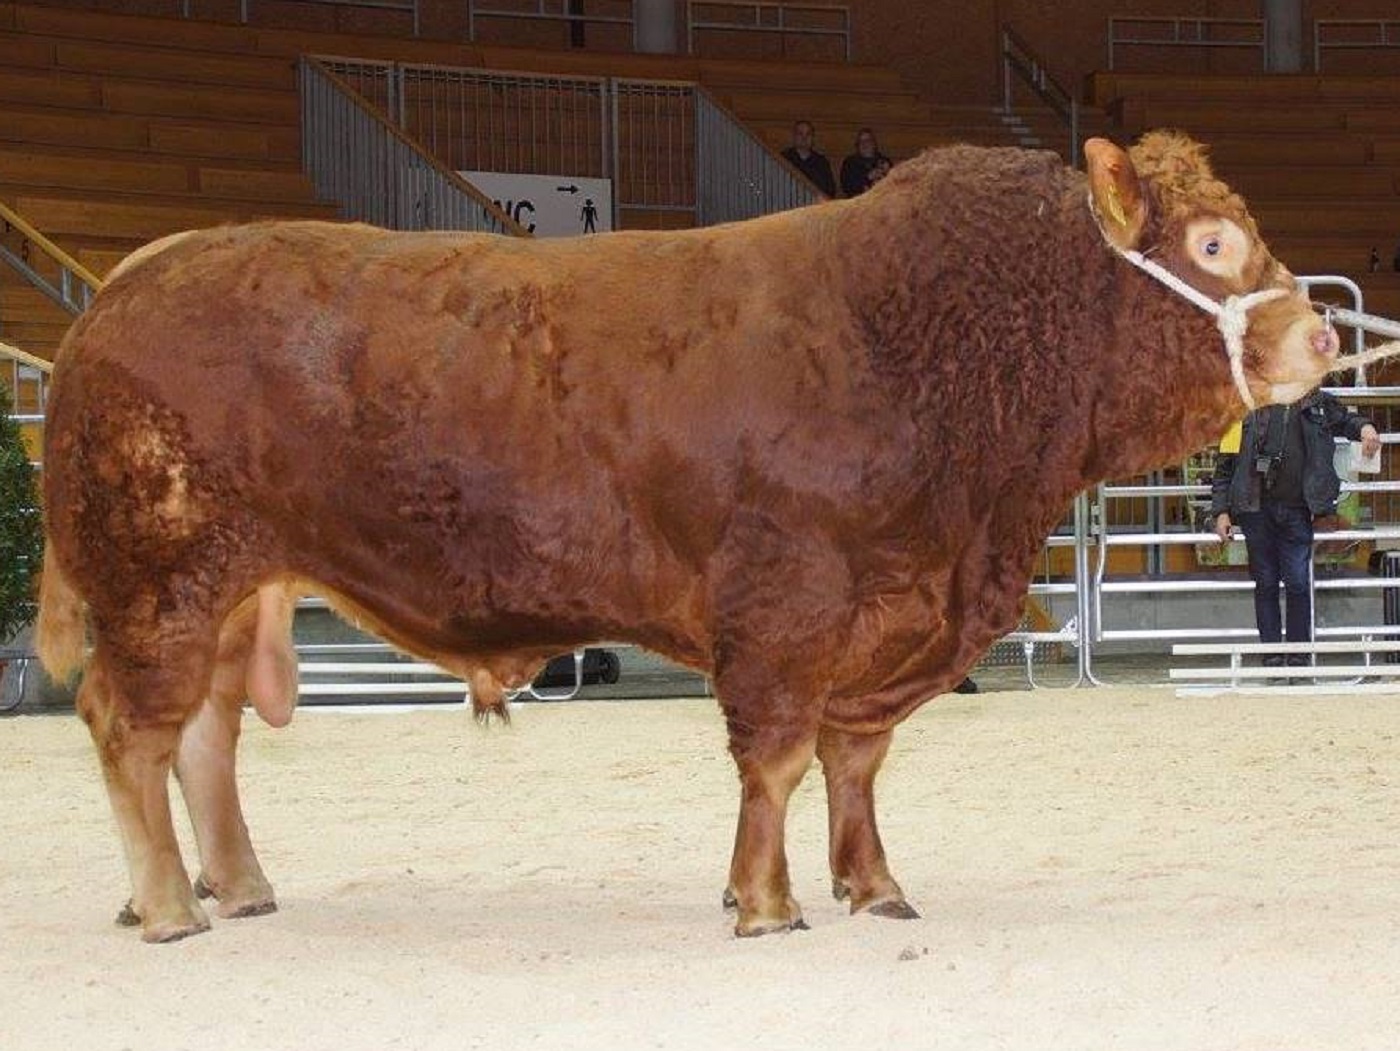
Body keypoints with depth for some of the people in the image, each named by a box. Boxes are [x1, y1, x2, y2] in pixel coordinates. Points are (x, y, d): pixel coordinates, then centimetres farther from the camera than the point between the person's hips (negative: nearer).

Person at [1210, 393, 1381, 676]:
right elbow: (1225, 466, 4)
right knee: (1266, 584, 4)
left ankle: (1299, 656, 5)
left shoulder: (1317, 404, 8)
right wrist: (1221, 511, -3)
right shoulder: (1249, 411, 2)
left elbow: (1345, 420, 28)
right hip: (1257, 511, -1)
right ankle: (1272, 655, 9)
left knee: (1298, 584, -3)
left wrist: (1365, 428, 3)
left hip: (1297, 512, 1)